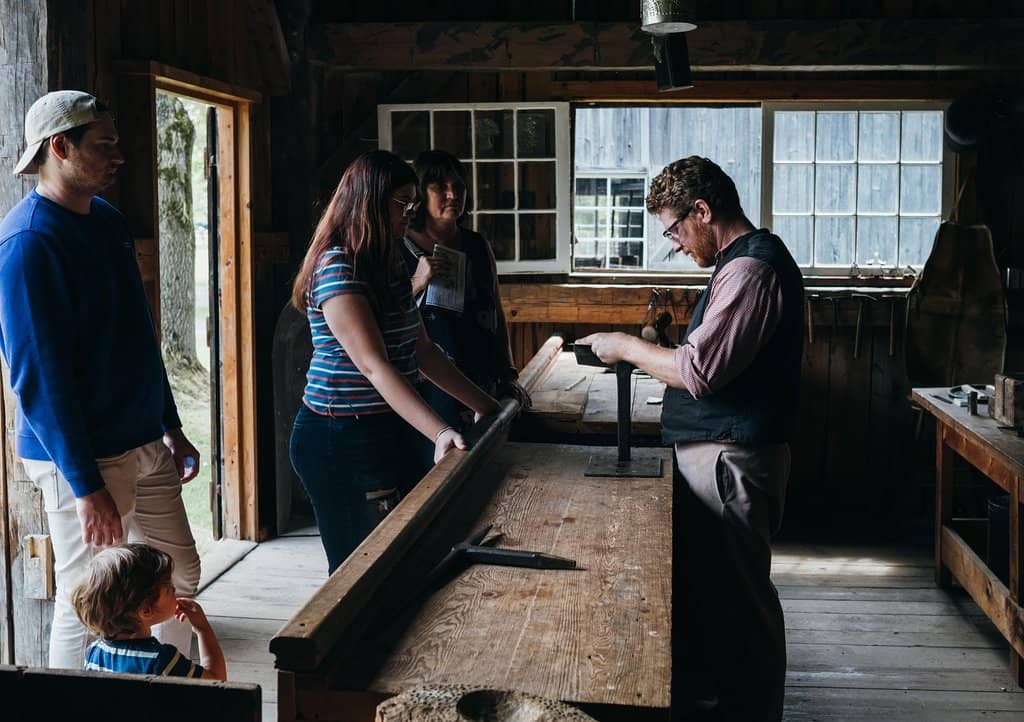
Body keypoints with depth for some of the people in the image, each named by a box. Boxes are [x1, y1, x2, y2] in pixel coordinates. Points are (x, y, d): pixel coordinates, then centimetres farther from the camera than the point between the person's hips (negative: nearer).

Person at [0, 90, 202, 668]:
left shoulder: (109, 220, 9)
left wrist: (171, 426, 17)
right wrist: (87, 486, -22)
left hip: (144, 445, 9)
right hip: (83, 457, -9)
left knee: (180, 576, 16)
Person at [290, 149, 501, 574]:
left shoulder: (387, 266, 13)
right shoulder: (337, 267, -17)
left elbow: (421, 350, 17)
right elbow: (374, 366, -26)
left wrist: (482, 404, 13)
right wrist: (439, 432, -33)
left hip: (385, 430, 9)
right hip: (341, 439, -9)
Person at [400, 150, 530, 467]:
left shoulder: (478, 246, 12)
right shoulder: (399, 248, -4)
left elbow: (497, 313, 19)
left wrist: (508, 375, 13)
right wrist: (416, 283, -23)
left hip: (482, 386, 5)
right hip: (427, 390, -5)